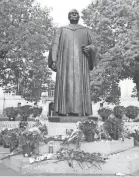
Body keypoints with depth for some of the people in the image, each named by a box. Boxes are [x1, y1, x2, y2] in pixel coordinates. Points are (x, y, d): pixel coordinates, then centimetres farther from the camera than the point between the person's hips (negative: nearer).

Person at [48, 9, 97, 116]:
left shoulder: (86, 30, 22)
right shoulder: (61, 30, 22)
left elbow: (93, 47, 16)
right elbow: (55, 46, 11)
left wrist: (89, 48, -9)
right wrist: (53, 60, -5)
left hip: (80, 61, 0)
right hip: (65, 61, 0)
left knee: (80, 85, -12)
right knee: (65, 85, -12)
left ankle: (80, 112, -13)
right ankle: (64, 111, -14)